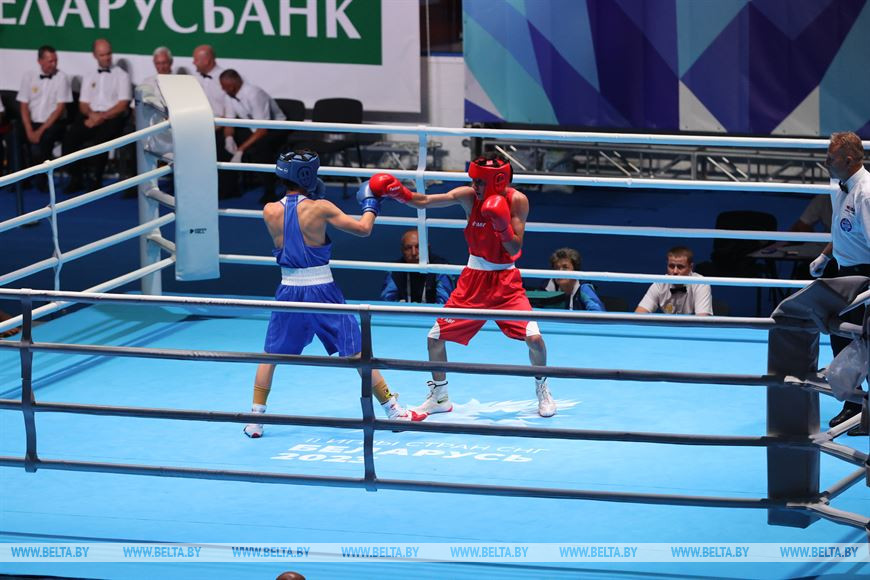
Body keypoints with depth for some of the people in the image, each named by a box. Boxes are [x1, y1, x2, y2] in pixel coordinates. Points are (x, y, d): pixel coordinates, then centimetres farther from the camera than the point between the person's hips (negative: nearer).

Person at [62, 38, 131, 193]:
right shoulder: (89, 77, 22)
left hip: (113, 118, -4)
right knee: (70, 138, -24)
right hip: (92, 117, 4)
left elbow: (122, 105, -2)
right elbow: (83, 104, 17)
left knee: (101, 138, -35)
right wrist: (91, 114, -7)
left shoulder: (121, 75, 8)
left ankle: (97, 180, -23)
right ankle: (75, 179, -14)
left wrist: (102, 117, -13)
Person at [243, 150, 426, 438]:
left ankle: (255, 419, 13)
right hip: (322, 292, -2)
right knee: (357, 352, 5)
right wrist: (371, 206, 12)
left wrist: (308, 197, 24)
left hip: (289, 292, 2)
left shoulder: (270, 211, -4)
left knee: (271, 355, 17)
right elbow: (363, 229, -7)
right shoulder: (321, 208, -11)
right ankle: (394, 410, 10)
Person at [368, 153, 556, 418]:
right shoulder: (468, 196, -12)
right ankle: (439, 397, 21)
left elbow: (515, 249, -17)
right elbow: (425, 201, -17)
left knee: (534, 337, -16)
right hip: (473, 277, 3)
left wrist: (503, 225, -33)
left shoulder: (516, 201, -16)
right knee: (435, 336, 0)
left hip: (505, 279, -3)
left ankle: (542, 391, 12)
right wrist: (399, 193, -33)